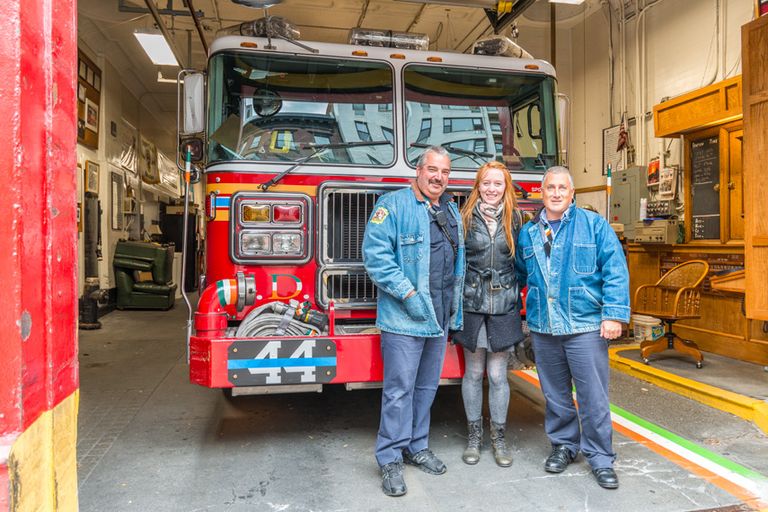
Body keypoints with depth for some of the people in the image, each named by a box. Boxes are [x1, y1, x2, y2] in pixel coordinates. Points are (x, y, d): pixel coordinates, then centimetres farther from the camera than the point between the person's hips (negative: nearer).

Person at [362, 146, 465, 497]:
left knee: (427, 387, 17)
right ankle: (390, 459, 13)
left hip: (440, 319, 7)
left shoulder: (452, 211, 14)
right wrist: (408, 294, -21)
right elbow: (375, 254, -18)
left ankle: (416, 447, 32)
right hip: (404, 320, -7)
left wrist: (455, 309, 15)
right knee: (399, 390, -1)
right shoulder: (393, 204, -9)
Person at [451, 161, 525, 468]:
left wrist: (517, 297, 7)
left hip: (504, 307, 1)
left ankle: (499, 437, 22)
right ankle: (474, 435, 23)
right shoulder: (465, 218, 0)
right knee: (473, 373, 9)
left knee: (498, 375, 6)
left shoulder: (515, 219, 6)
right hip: (472, 305, -1)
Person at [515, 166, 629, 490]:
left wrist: (614, 315, -13)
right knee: (555, 394, 15)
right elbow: (519, 276, 18)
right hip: (542, 328, 4)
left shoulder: (594, 225, -1)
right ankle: (563, 445, 32)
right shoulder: (527, 233, 10)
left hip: (585, 326, -3)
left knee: (593, 396, 2)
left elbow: (616, 272, -6)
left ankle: (600, 457, 17)